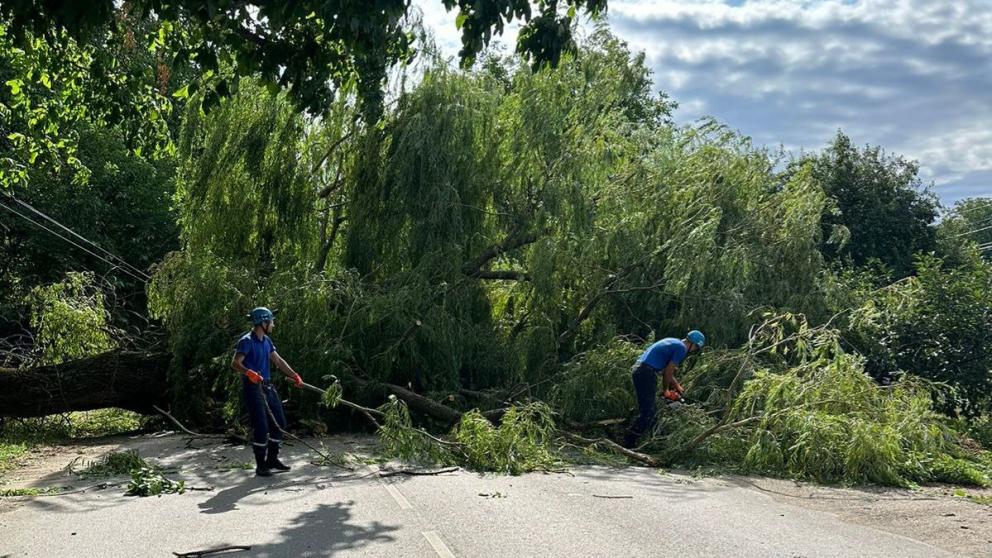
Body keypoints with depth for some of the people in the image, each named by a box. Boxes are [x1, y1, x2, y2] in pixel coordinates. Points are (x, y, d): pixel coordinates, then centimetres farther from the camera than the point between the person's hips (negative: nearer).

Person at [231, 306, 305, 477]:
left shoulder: (266, 341, 13)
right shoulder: (247, 341, -14)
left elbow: (278, 360, 21)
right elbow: (235, 363, -23)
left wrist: (294, 375, 16)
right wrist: (249, 373, -39)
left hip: (267, 386, 9)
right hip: (252, 387, -9)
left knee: (279, 423, 11)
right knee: (261, 426, -9)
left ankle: (272, 459, 24)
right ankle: (261, 466, 1)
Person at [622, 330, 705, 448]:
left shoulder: (673, 342, 23)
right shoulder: (682, 348, -5)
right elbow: (667, 372, -7)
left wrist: (677, 386, 30)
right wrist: (665, 391, 7)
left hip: (638, 369, 10)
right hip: (647, 373, -10)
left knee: (645, 409, 16)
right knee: (647, 413, -7)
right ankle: (629, 442, -10)